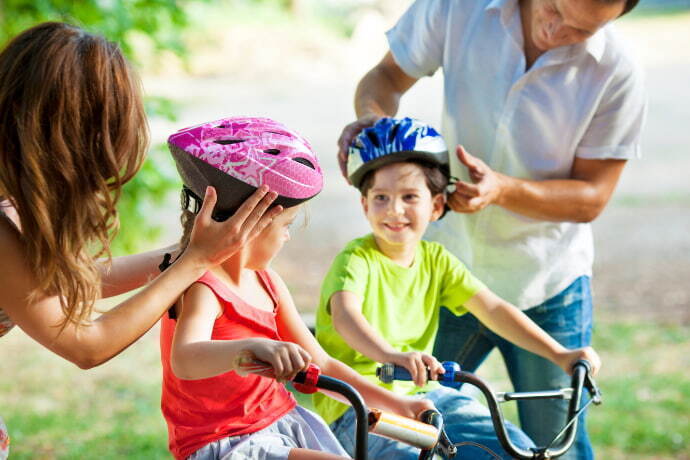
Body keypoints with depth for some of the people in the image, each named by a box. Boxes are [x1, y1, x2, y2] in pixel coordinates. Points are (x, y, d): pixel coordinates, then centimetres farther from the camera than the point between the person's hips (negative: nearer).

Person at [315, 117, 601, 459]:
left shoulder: (435, 260, 6)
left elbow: (493, 309, -1)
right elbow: (344, 314, -32)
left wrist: (560, 354, -13)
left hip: (422, 392, 6)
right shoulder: (357, 260, -12)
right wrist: (392, 356, -53)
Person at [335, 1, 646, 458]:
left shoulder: (617, 73, -18)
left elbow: (591, 197, -12)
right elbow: (387, 75, 2)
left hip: (545, 289, -1)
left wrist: (502, 189, -29)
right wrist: (372, 116, -22)